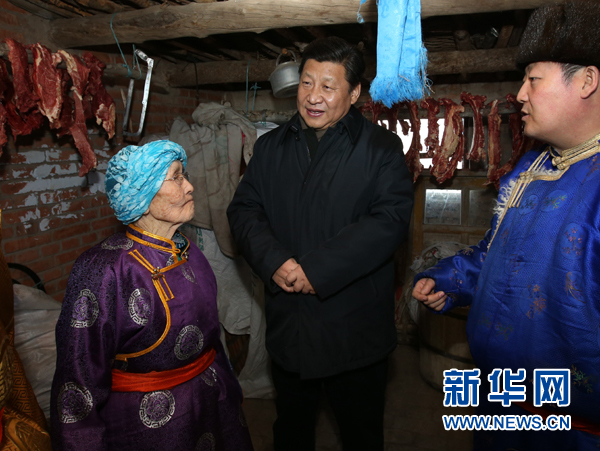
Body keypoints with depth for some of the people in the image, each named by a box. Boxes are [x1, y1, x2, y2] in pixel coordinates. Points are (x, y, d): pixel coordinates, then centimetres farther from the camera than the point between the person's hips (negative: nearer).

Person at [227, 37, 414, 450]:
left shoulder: (381, 147, -6)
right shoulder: (271, 147, 6)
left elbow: (391, 219, -17)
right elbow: (243, 210, 2)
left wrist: (317, 269, -22)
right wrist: (274, 262, -16)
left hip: (356, 329, -3)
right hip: (287, 322, 4)